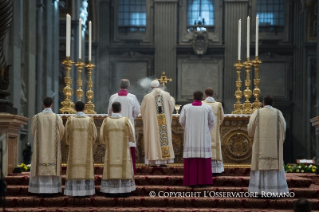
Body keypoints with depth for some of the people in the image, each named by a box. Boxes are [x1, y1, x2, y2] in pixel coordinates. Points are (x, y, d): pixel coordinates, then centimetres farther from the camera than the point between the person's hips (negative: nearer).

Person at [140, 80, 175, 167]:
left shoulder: (147, 97, -6)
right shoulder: (166, 95, 0)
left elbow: (142, 109, 4)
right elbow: (171, 107, 9)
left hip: (152, 122, -1)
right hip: (164, 123, 1)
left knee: (153, 140, 4)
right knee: (164, 139, 7)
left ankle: (153, 161, 2)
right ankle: (163, 161, 4)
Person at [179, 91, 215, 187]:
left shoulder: (186, 107, -3)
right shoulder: (208, 108, -4)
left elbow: (182, 121, 2)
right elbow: (212, 122, 2)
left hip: (190, 137, 0)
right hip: (203, 137, 0)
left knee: (191, 158, 3)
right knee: (203, 158, 3)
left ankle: (192, 181, 1)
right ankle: (203, 181, 2)